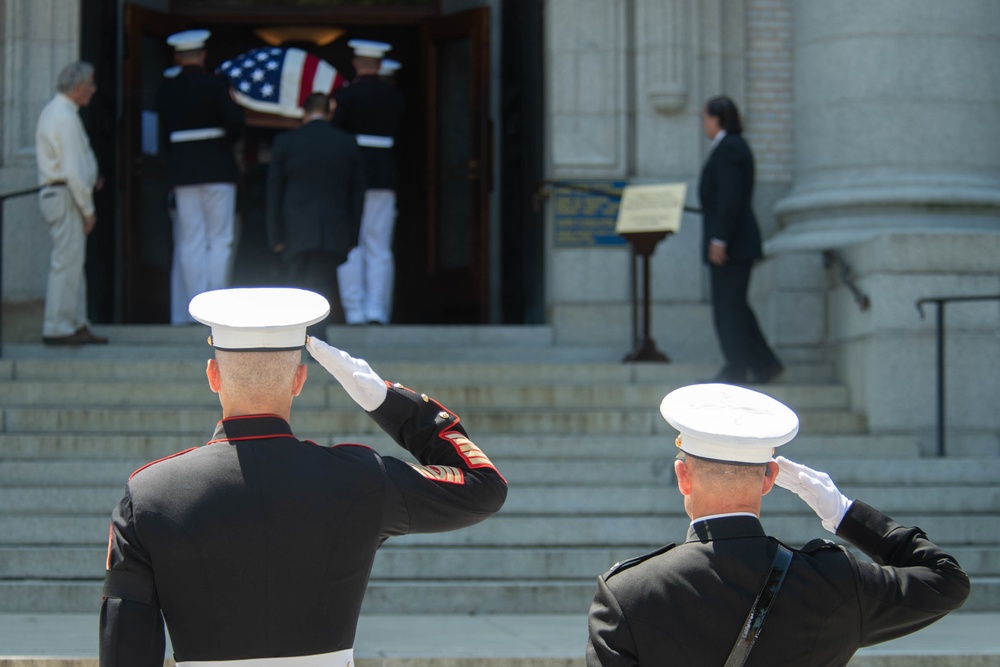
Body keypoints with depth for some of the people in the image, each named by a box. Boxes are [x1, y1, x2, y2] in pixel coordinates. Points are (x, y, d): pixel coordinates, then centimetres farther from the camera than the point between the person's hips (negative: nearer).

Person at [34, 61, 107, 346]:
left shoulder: (52, 111, 14)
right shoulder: (66, 118, -18)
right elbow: (73, 171, -21)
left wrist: (91, 177, 16)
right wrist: (88, 209, -15)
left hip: (52, 192, 11)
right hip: (65, 196, -11)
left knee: (74, 262, 14)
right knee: (66, 262, -7)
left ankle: (77, 325, 18)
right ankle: (57, 328, -4)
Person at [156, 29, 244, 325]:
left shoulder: (166, 89, 6)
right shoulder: (215, 84, -6)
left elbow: (166, 130, 7)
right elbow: (235, 121, -13)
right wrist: (226, 142, 5)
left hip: (181, 168, 3)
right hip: (217, 167, -3)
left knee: (190, 243, 5)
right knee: (219, 240, 3)